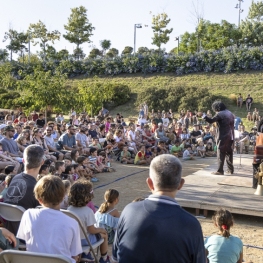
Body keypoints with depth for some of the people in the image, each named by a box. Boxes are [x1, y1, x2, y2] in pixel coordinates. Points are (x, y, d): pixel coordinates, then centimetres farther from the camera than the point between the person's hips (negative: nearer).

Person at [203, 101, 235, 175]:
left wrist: (205, 117, -10)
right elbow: (232, 124, 16)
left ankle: (220, 170, -3)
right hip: (230, 137, 7)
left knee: (221, 154, -3)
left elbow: (211, 121, -21)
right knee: (229, 153, 13)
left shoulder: (220, 114, -11)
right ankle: (230, 169, 18)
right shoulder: (230, 114, 14)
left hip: (222, 137, -7)